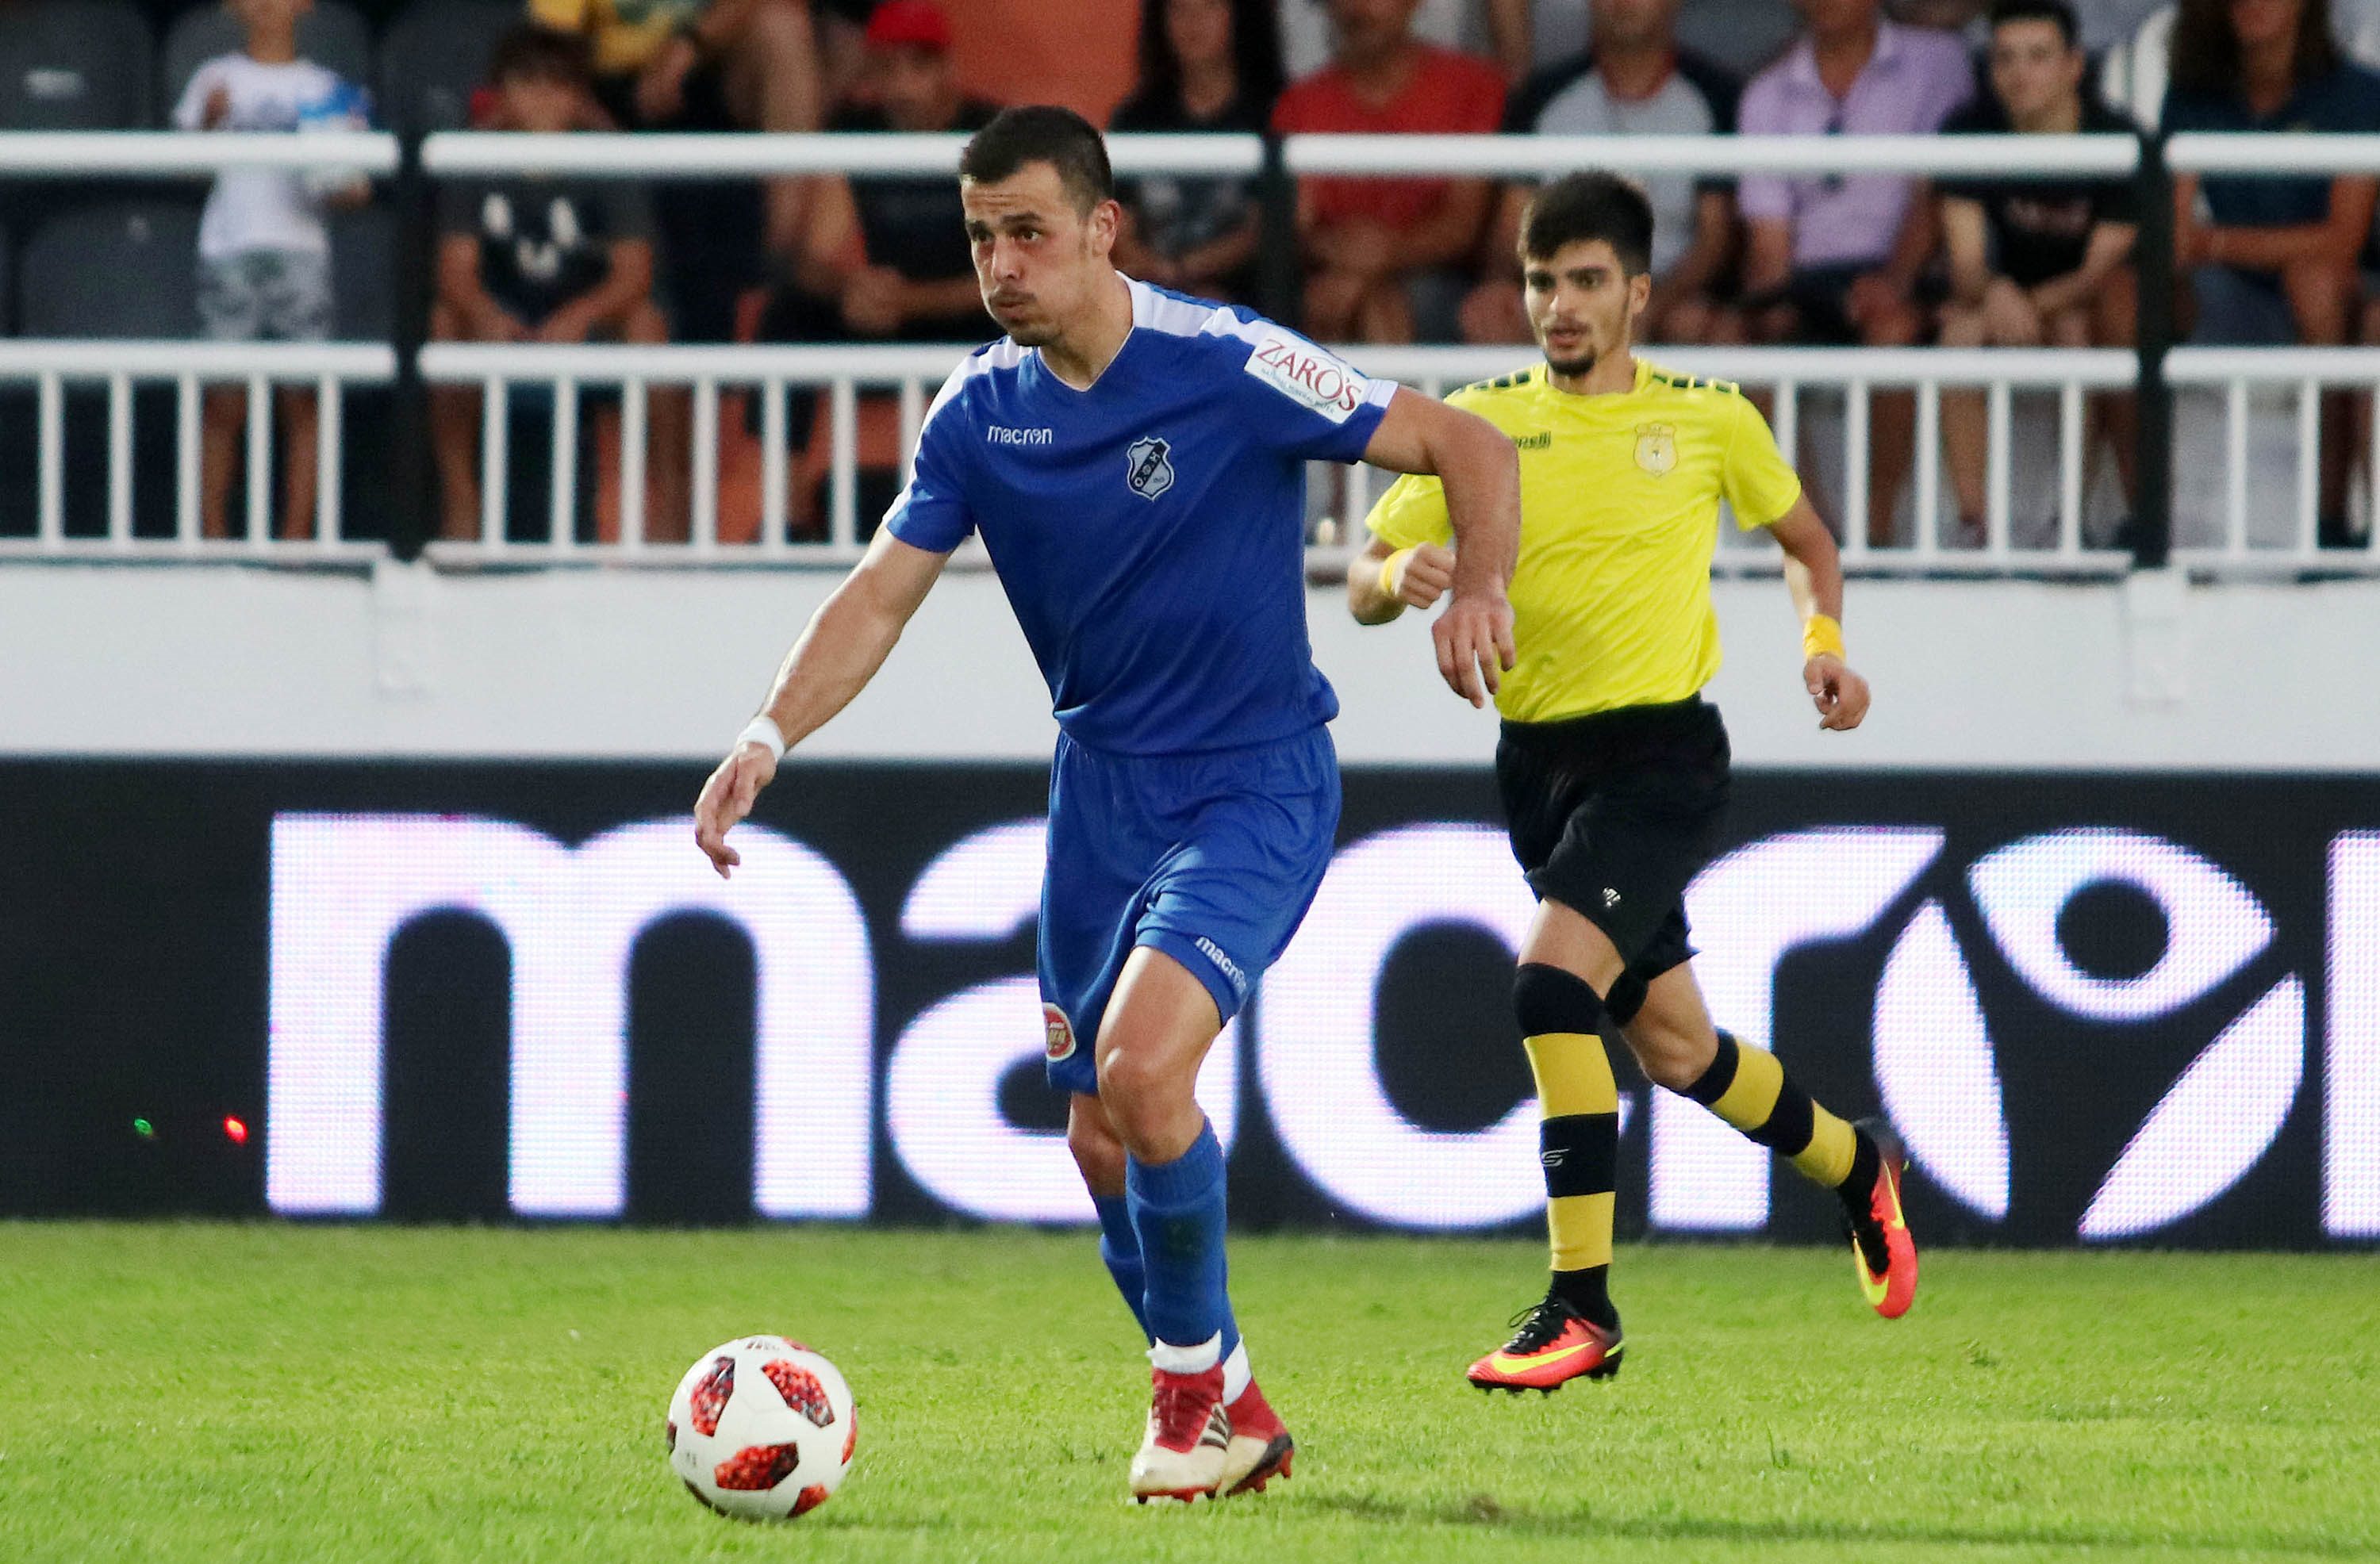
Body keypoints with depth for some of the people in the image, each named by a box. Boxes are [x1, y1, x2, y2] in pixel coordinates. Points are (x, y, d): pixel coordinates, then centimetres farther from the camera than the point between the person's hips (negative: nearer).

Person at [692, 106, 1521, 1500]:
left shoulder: (1228, 367, -16)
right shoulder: (982, 415, -1)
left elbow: (1470, 447, -13)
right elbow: (882, 596, -1)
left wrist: (1478, 589, -32)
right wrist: (770, 735, -16)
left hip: (1255, 787, -6)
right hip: (1101, 783, 6)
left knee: (1142, 1064, -24)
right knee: (1102, 1143, 8)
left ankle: (1197, 1376, -2)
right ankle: (1231, 1415, 27)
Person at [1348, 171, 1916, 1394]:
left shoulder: (1708, 420, 1)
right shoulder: (1481, 421, 5)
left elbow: (1803, 535, 19)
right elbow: (1363, 587, 3)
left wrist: (1823, 637, 0)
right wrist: (1401, 576, -20)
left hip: (1660, 750, -4)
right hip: (1537, 755, 4)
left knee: (1552, 982, -24)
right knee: (1669, 1042, 12)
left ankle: (1581, 1308, -21)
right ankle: (1856, 1167, 41)